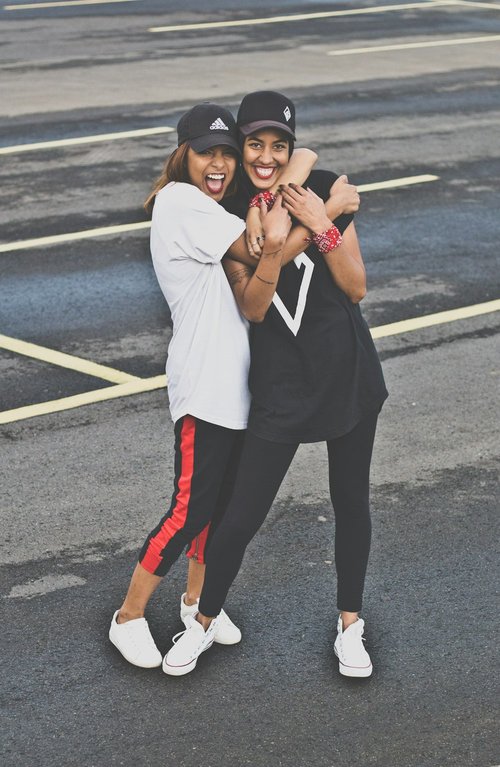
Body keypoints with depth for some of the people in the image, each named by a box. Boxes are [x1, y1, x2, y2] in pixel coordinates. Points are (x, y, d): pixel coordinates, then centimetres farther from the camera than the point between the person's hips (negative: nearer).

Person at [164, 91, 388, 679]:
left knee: (351, 501, 13)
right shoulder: (230, 216, -4)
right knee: (242, 514, 1)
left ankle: (350, 624, 32)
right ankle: (205, 620, 24)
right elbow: (253, 309, -11)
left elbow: (356, 287, -8)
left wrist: (322, 226, -20)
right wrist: (265, 255, -27)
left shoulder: (326, 191, -7)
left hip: (348, 368, 1)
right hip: (279, 380, 0)